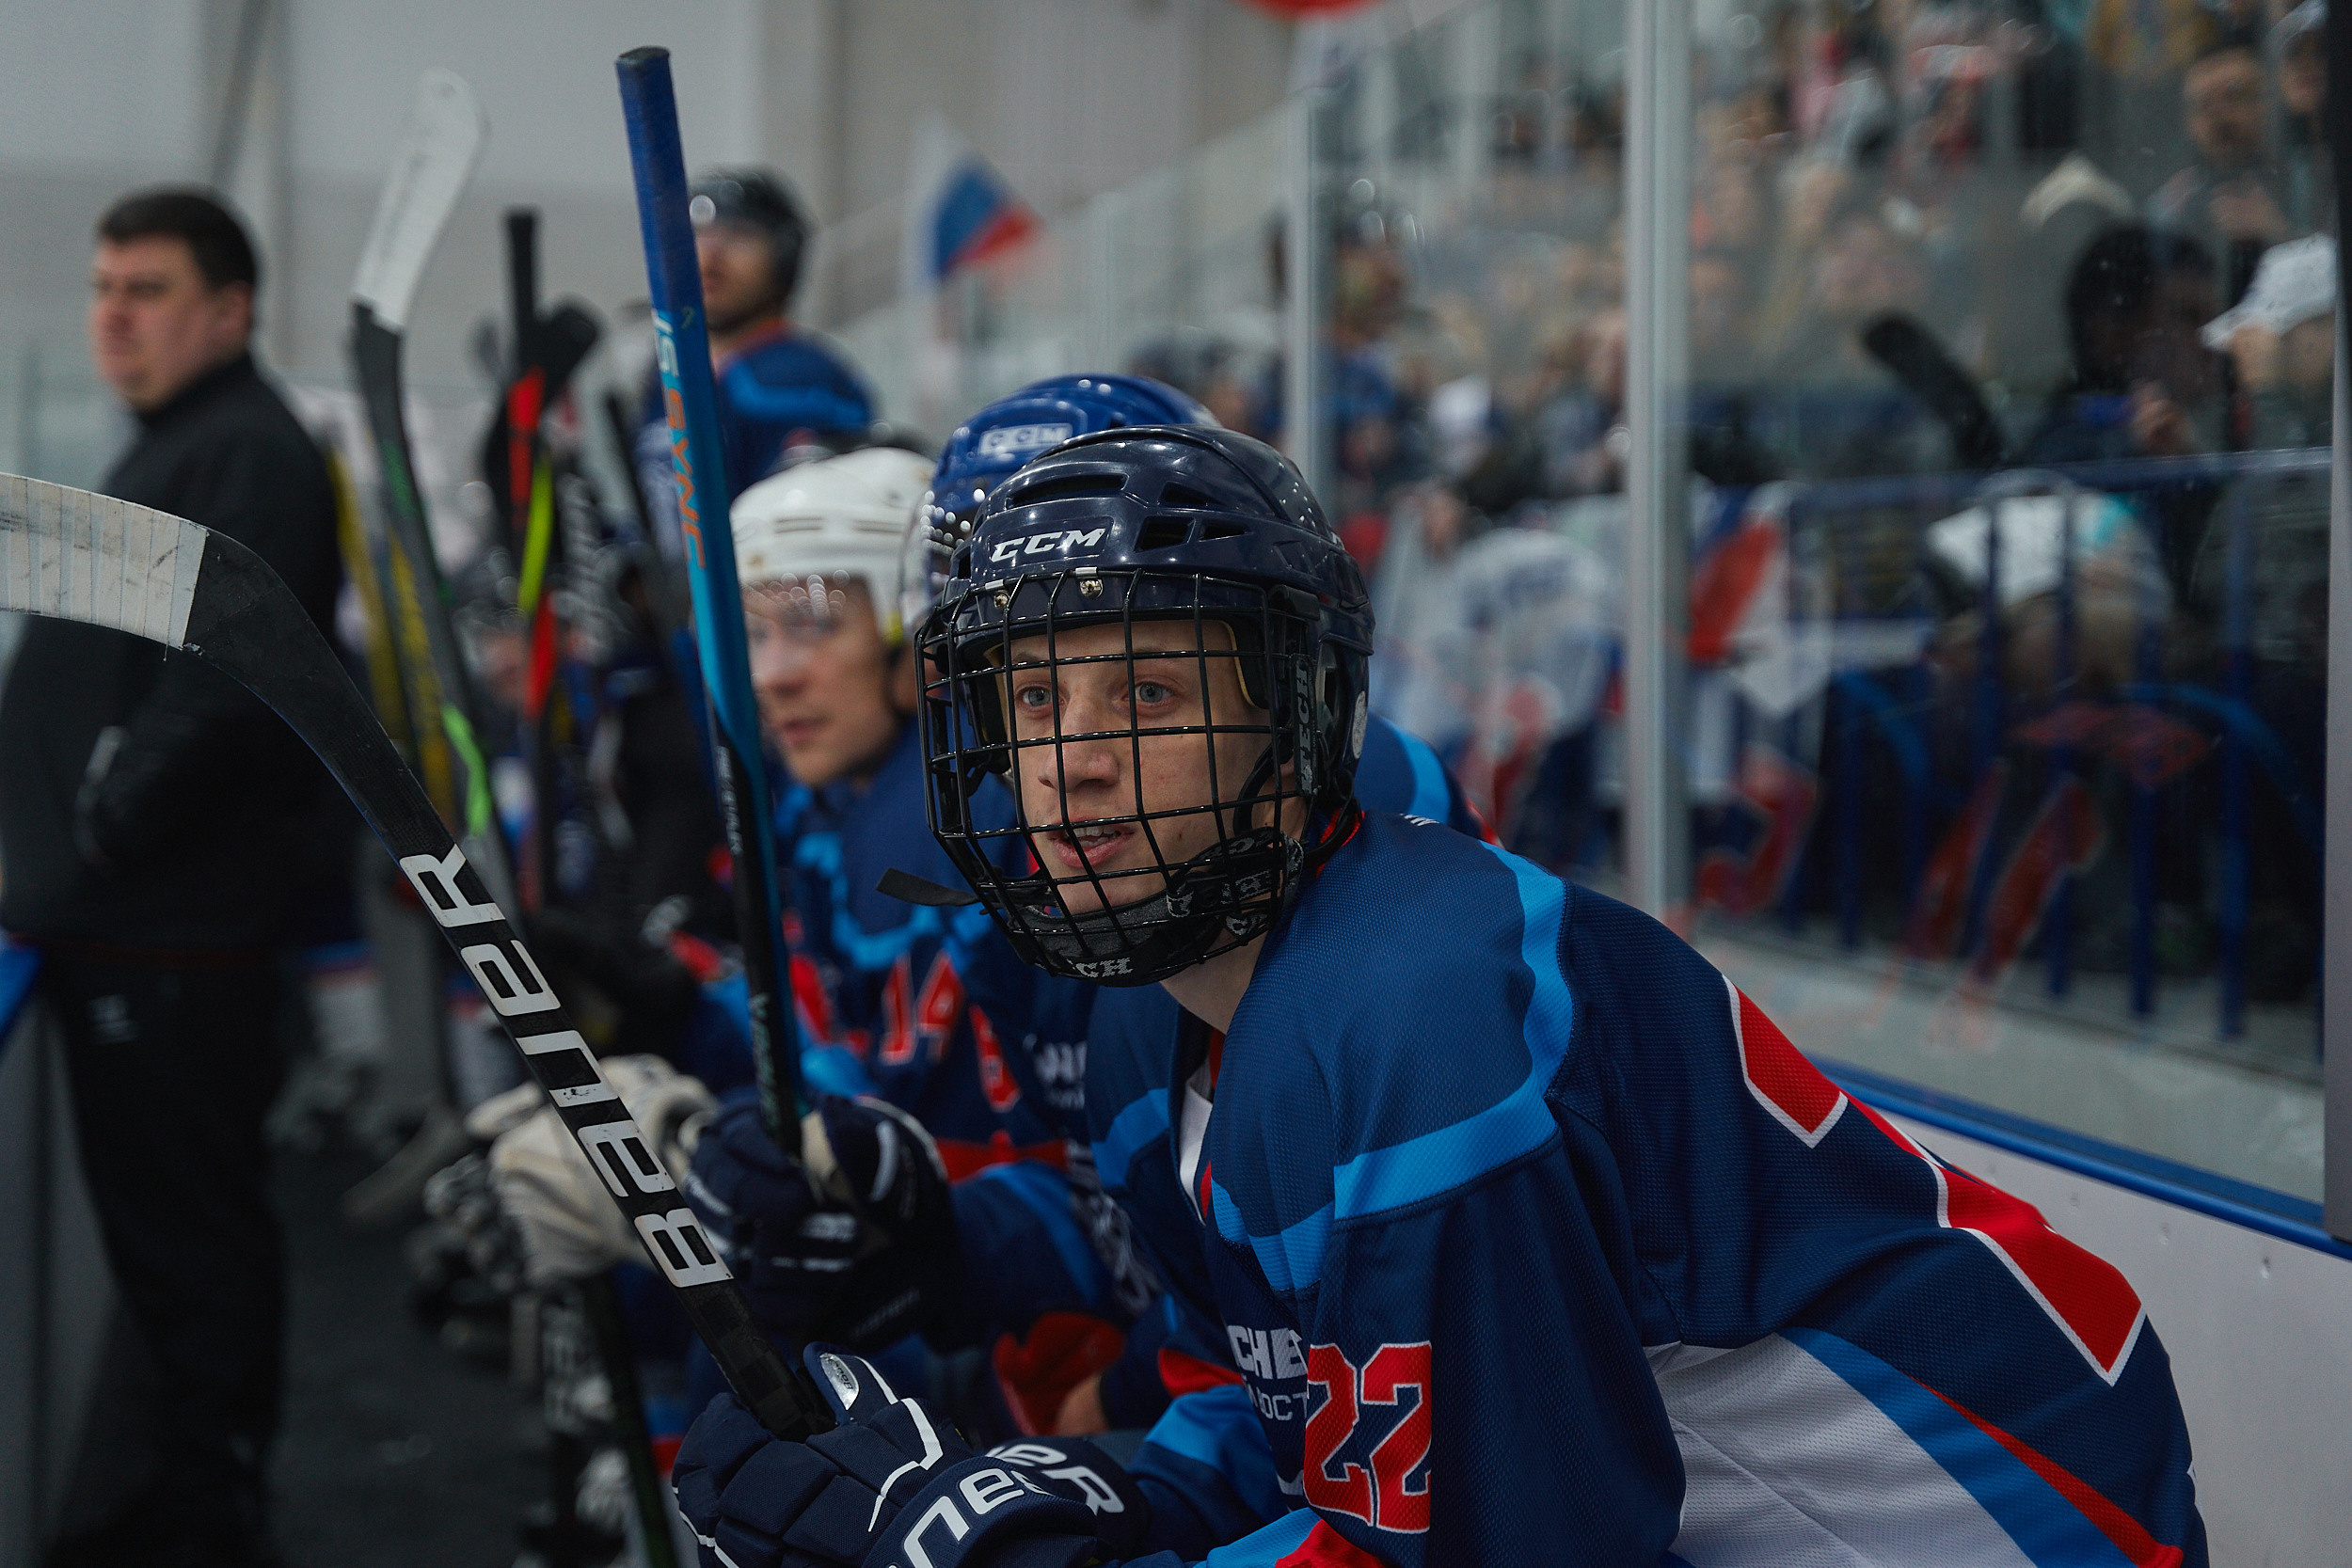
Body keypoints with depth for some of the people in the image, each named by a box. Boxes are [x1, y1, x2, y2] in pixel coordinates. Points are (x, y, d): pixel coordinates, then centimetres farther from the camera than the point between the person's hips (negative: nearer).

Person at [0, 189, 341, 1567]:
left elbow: (217, 692, -23)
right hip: (124, 923, 10)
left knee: (190, 1230, -3)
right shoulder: (173, 451, 20)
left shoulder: (249, 457, -13)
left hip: (178, 935, -10)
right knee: (167, 1216, 15)